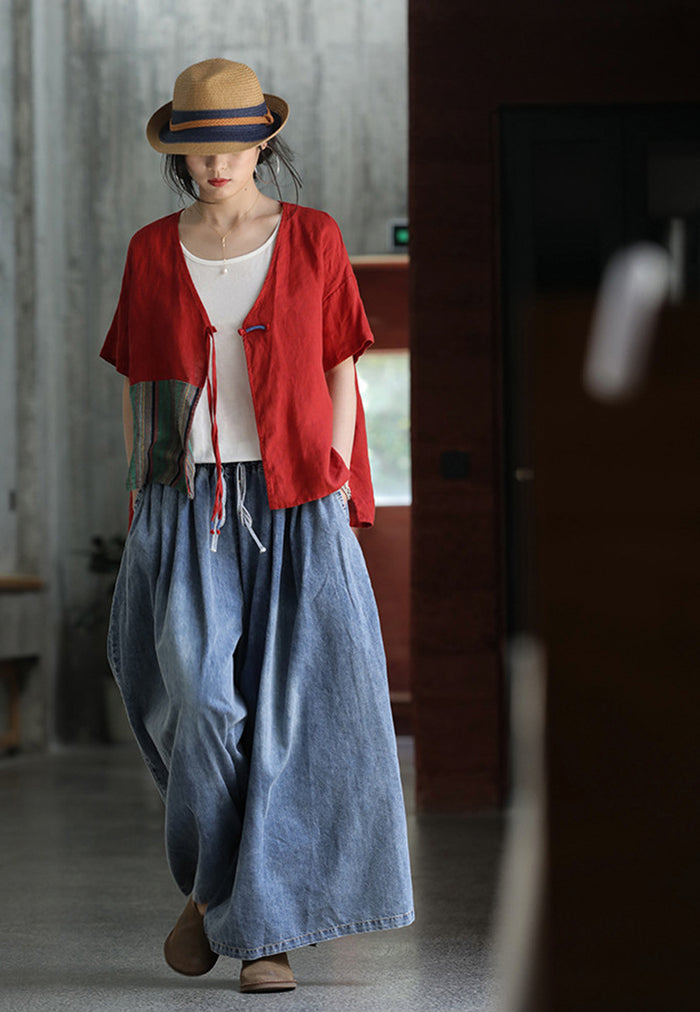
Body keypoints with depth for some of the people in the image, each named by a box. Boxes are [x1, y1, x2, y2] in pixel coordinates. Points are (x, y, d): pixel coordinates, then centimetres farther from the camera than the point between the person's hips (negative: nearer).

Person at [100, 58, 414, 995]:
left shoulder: (313, 239, 1)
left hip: (294, 505, -1)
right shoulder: (153, 251, 5)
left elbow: (341, 370, 4)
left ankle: (265, 930, 3)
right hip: (189, 504, 1)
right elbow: (138, 382, 9)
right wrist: (142, 505, 4)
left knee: (289, 712, -6)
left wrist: (335, 490, -4)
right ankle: (210, 881, 14)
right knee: (200, 697, -13)